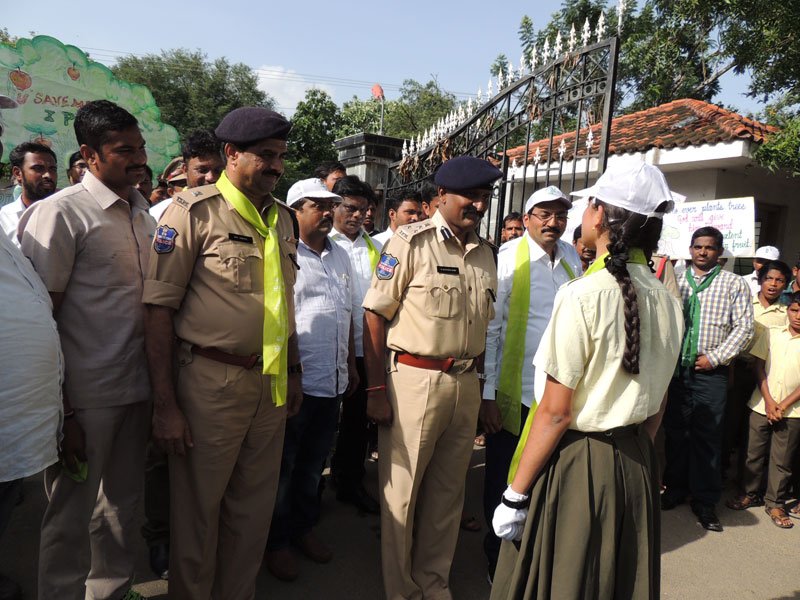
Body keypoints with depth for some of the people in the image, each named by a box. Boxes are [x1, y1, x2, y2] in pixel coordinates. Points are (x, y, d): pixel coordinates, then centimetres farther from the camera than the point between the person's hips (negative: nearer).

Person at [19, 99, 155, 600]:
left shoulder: (142, 212, 9)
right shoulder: (60, 213, -11)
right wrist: (61, 413, -14)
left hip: (137, 389, 6)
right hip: (86, 398, -6)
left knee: (123, 507, 19)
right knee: (72, 516, 10)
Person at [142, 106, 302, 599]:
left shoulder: (283, 217, 10)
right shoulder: (195, 211, -8)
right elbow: (159, 308, -10)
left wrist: (294, 374, 17)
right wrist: (166, 405, -13)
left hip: (271, 384, 6)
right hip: (210, 382, -5)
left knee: (254, 508, 17)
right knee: (198, 509, 11)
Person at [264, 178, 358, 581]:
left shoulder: (340, 256, 12)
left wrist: (351, 364, 17)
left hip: (333, 381, 6)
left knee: (313, 463, 20)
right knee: (283, 466, 10)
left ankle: (304, 527, 38)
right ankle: (276, 542, 28)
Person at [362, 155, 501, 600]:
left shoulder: (486, 254, 9)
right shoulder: (412, 242, -9)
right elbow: (375, 315, -10)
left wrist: (481, 387, 14)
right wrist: (377, 390, -13)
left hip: (466, 384, 6)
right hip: (415, 379, -6)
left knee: (448, 492, 17)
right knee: (402, 491, 7)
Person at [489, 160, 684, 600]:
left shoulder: (584, 295, -21)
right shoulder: (667, 301, 0)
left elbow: (556, 412, -19)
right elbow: (656, 405, 8)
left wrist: (515, 494, -11)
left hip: (576, 463, -6)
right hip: (637, 463, 7)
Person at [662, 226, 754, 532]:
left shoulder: (734, 284, 3)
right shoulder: (675, 280, 9)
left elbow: (744, 326, -2)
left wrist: (715, 357, -8)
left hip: (710, 372, -2)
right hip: (675, 368, 2)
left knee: (707, 437, 3)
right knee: (675, 432, 11)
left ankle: (705, 501, 15)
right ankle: (676, 488, 26)